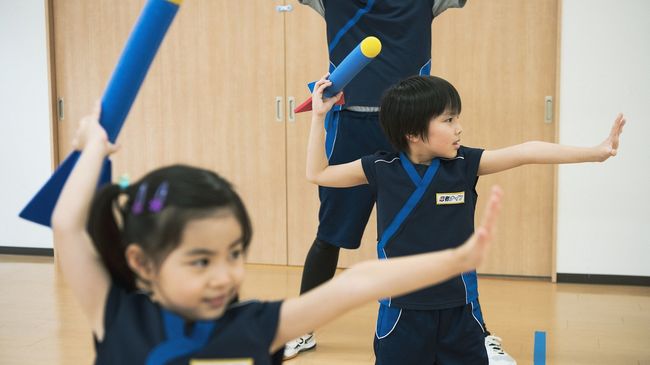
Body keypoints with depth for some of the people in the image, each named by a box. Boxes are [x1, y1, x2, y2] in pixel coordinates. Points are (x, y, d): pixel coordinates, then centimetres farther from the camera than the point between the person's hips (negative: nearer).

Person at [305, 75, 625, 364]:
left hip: (458, 307, 2)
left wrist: (595, 152, -15)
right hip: (402, 308, -1)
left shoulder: (465, 164, -5)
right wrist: (319, 116, -5)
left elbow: (525, 153, -11)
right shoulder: (381, 169, -7)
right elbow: (318, 174, 1)